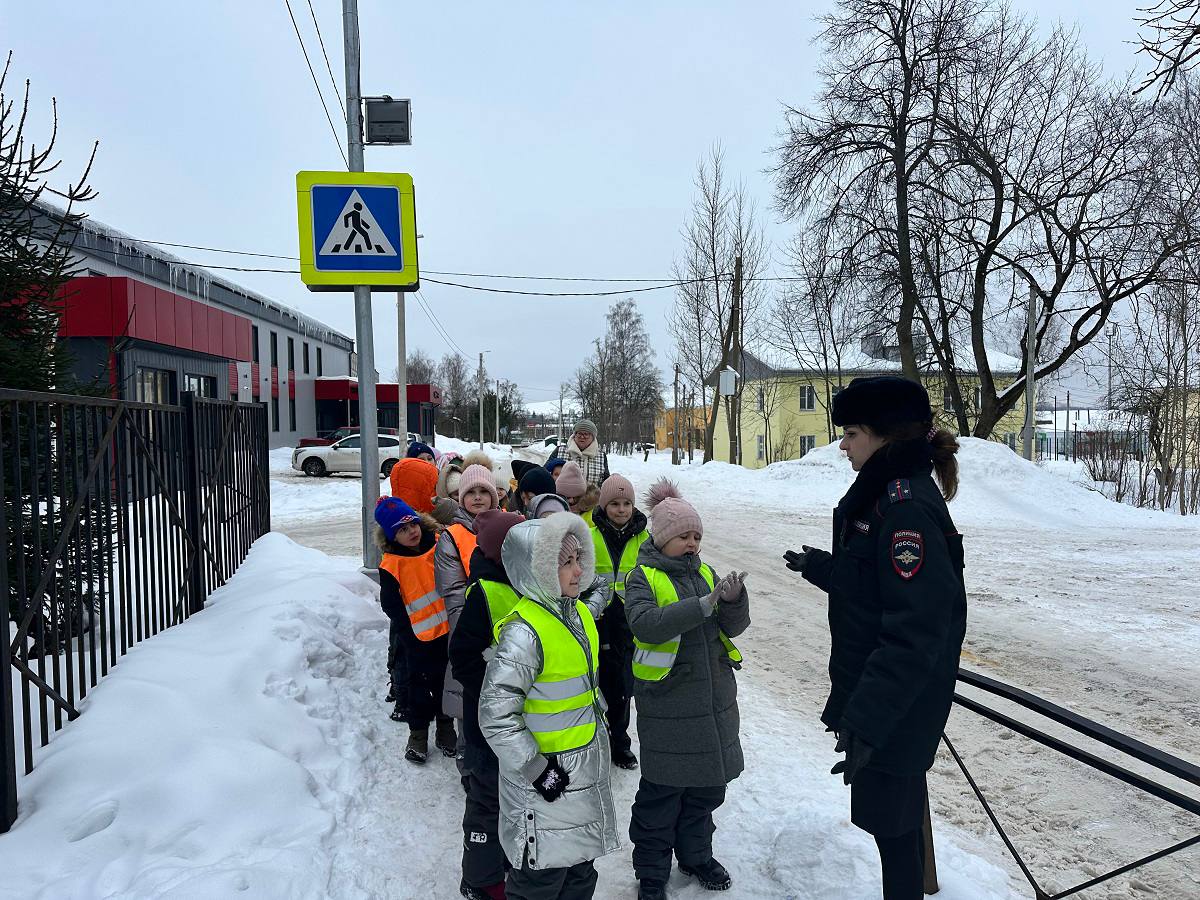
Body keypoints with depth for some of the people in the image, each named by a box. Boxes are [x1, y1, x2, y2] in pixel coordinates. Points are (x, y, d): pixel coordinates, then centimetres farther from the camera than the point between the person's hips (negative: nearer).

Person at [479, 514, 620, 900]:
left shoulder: (580, 614, 3)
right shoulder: (524, 632, -25)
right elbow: (495, 715, -26)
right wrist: (536, 769, -21)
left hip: (588, 777, 8)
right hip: (546, 785, -8)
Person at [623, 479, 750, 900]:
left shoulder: (705, 573, 8)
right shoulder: (643, 578, -8)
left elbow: (734, 626, 3)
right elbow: (646, 625, -26)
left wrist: (733, 598, -18)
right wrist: (703, 605, -33)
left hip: (714, 699, 6)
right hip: (667, 703, -6)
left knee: (709, 785, 18)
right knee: (662, 791, 5)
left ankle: (696, 854, 39)